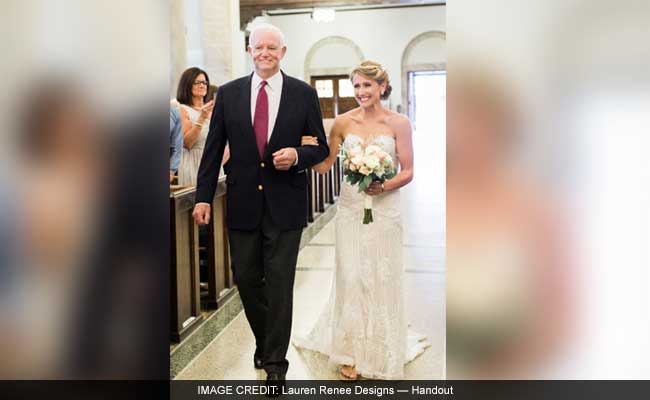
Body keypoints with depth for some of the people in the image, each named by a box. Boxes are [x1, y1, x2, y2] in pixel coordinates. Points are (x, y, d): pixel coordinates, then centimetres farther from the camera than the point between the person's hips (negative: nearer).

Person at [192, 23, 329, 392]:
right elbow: (213, 149, 5)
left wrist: (297, 155, -18)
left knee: (279, 284, 3)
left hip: (285, 205, -2)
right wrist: (204, 196, 1)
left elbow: (321, 147, 3)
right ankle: (265, 341, 38)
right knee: (246, 279, 12)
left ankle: (276, 362, 18)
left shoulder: (304, 93, 0)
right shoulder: (228, 93, 4)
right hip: (243, 202, 2)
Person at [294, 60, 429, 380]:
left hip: (384, 209, -1)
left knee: (383, 278, 6)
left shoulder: (398, 123, -3)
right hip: (350, 208, 2)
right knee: (351, 277, 5)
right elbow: (324, 166, 4)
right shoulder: (343, 122, 2)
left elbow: (408, 171, -3)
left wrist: (384, 186, -19)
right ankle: (352, 352, 22)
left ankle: (383, 350, 27)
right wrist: (307, 149, -14)